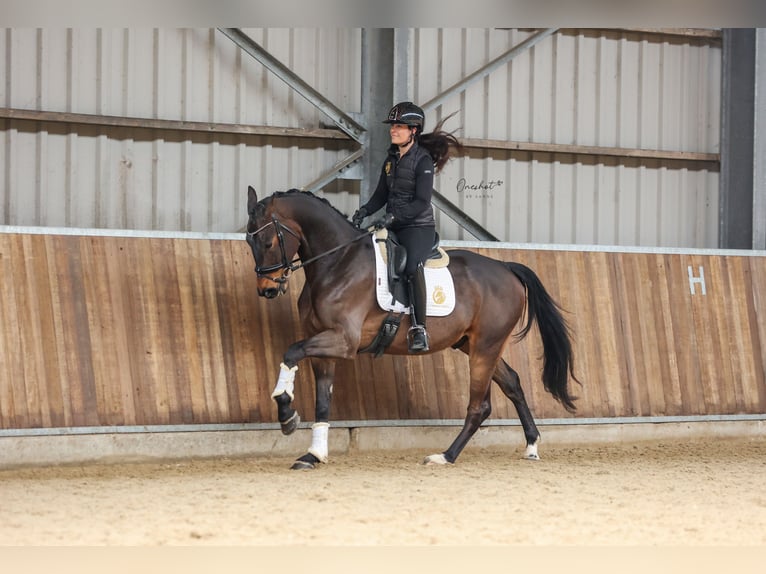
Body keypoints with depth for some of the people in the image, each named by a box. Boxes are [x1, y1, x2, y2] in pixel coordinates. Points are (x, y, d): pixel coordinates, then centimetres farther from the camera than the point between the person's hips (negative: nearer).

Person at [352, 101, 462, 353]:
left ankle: (419, 330, -37)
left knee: (413, 266, -33)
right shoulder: (391, 160, 14)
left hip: (419, 227, -9)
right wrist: (364, 211, -1)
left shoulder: (423, 160, -9)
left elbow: (422, 202, -16)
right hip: (394, 228, 9)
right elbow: (381, 195, 18)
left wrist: (395, 216, -26)